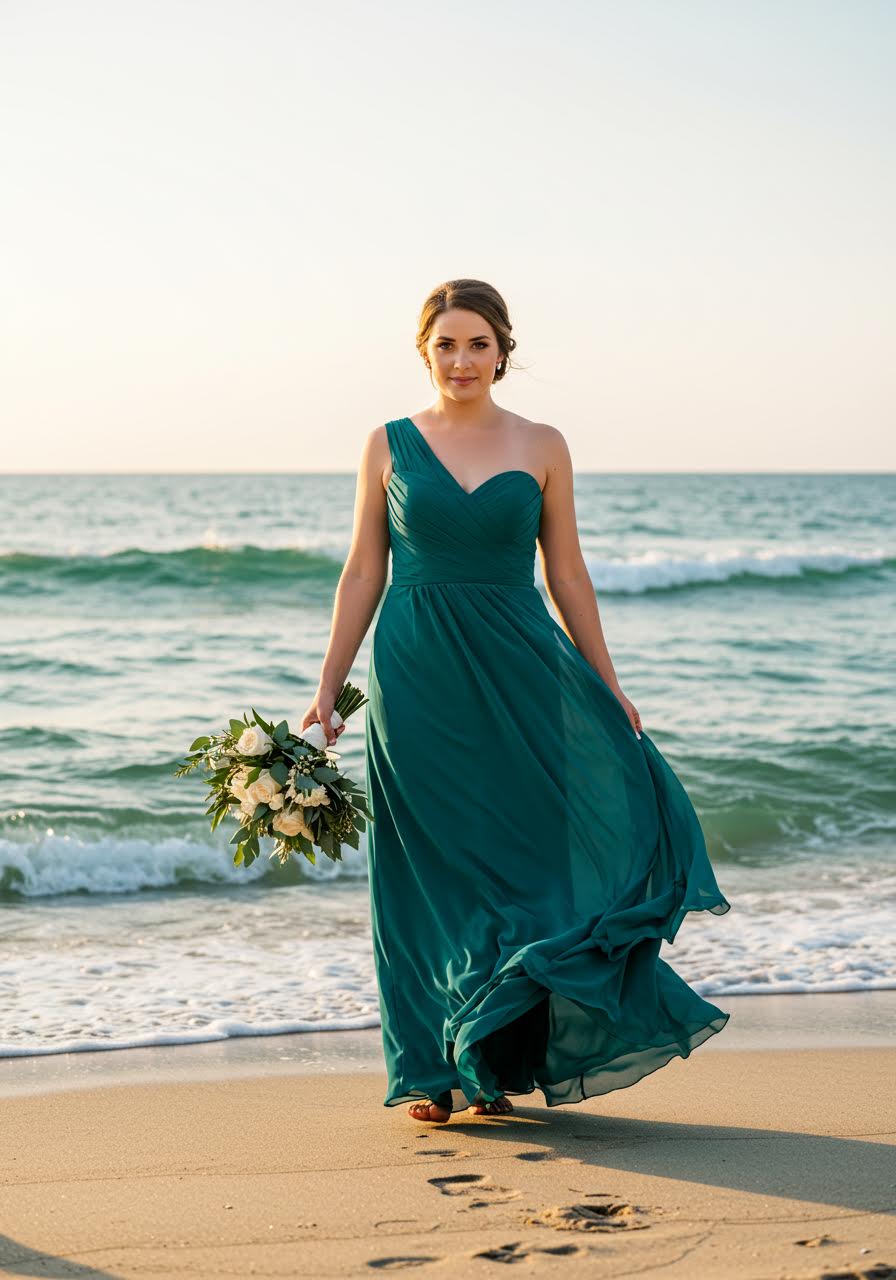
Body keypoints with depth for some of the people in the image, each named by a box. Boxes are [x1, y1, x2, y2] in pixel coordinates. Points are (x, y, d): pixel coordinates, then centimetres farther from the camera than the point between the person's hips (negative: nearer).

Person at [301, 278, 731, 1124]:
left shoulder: (541, 448, 4)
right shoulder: (388, 446, 4)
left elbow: (567, 574, 7)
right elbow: (363, 575, 6)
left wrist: (608, 689, 7)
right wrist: (327, 687, 2)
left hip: (519, 673, 0)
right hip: (417, 676, 0)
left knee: (526, 856, -1)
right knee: (430, 871, 4)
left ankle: (499, 1062, 12)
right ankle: (434, 1071, 14)